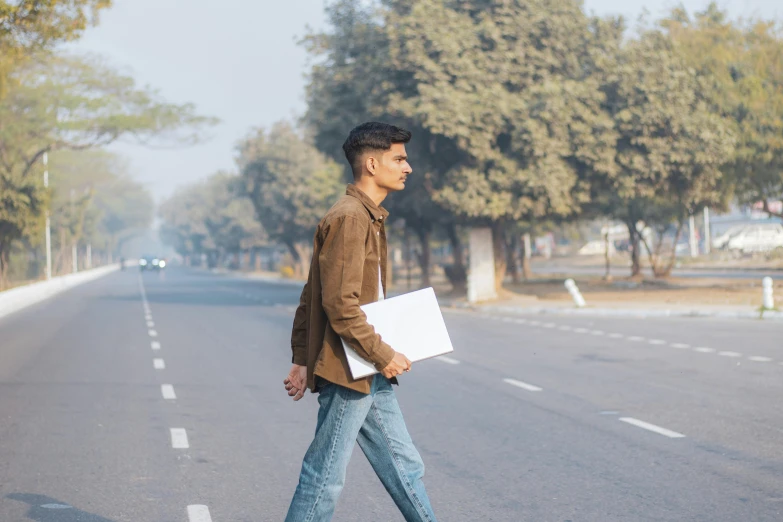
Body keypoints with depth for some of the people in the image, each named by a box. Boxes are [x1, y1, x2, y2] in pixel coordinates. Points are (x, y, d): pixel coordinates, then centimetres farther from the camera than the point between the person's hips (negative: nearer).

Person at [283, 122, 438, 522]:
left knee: (405, 468, 13)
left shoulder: (368, 217, 17)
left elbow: (310, 297, 18)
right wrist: (382, 354, -18)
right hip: (347, 372, -10)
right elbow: (339, 304, -23)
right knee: (325, 478, -2)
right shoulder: (348, 218, -15)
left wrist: (302, 358, 16)